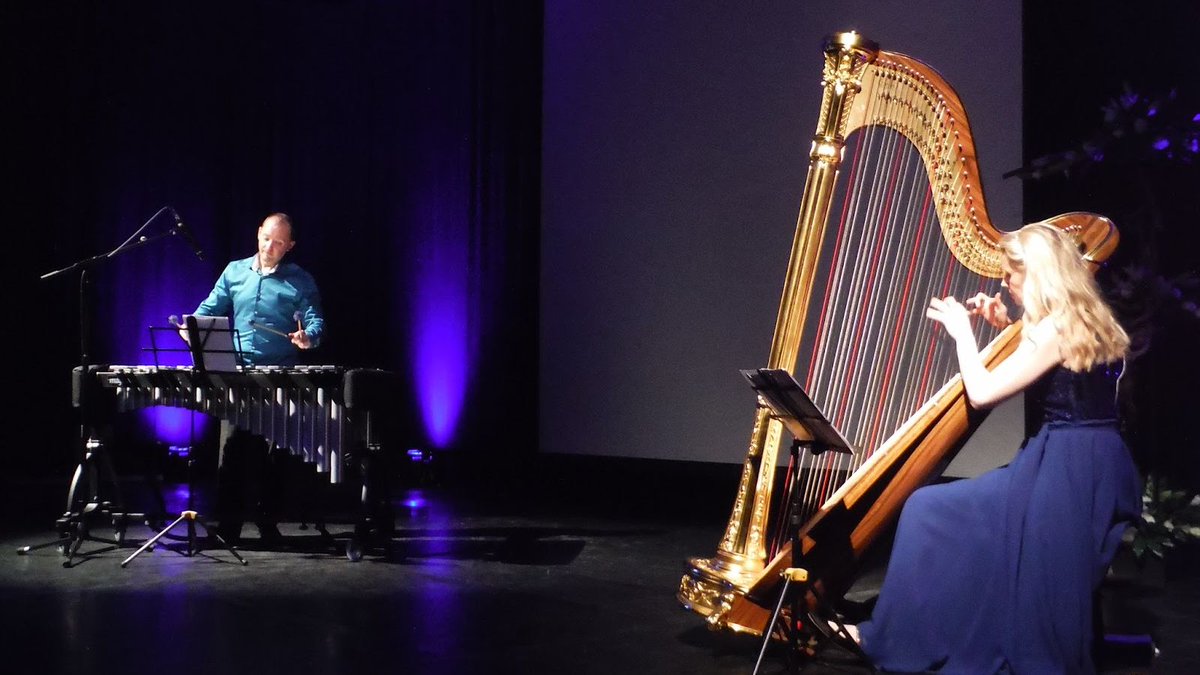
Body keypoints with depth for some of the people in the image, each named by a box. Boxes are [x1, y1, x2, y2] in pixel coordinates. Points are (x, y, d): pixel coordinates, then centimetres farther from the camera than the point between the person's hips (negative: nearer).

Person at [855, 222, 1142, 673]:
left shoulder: (1058, 327, -16)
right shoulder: (1082, 321, 12)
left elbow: (981, 392, -16)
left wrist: (962, 331, -3)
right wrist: (1006, 328, 18)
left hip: (1066, 475, -10)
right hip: (1087, 472, 10)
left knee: (930, 512, -5)